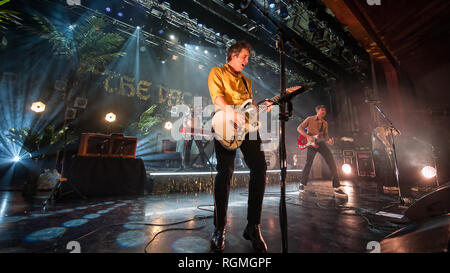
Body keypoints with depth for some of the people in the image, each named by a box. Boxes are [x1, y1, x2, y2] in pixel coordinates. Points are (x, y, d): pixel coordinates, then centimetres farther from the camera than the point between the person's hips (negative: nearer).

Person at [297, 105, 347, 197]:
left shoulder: (325, 123, 17)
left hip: (321, 143, 5)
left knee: (331, 162, -8)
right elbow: (299, 128, -2)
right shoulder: (310, 119, 3)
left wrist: (329, 141, -7)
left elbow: (325, 135, 17)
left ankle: (337, 188, -3)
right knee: (308, 163, -10)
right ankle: (302, 184, 10)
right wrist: (308, 136, -15)